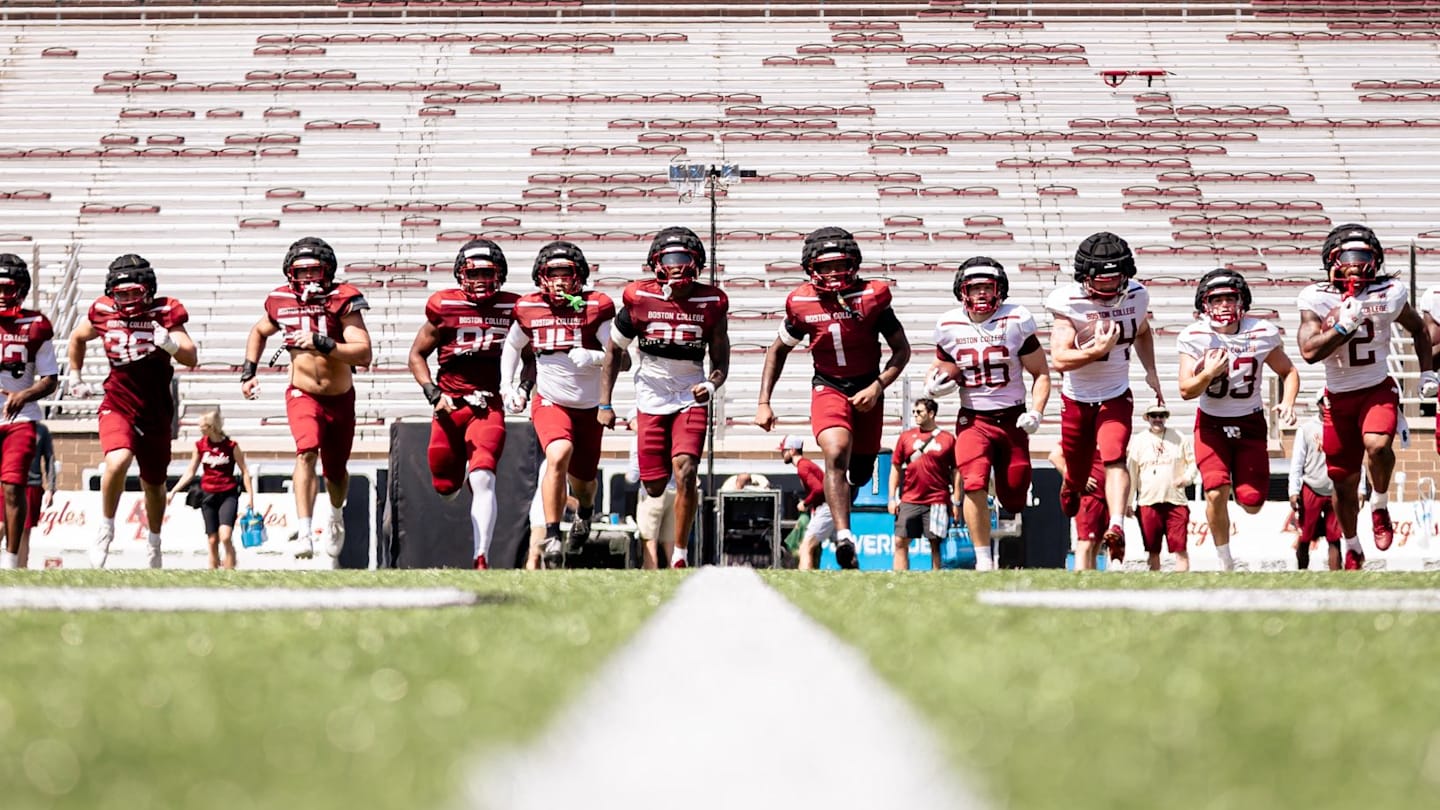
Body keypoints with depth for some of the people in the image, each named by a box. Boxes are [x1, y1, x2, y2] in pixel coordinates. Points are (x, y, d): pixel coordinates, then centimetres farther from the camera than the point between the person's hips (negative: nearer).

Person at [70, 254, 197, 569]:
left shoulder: (164, 313, -10)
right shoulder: (103, 313, -4)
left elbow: (192, 359, -18)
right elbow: (77, 338, 18)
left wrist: (170, 342, -37)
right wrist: (75, 377, 18)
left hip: (156, 412, 1)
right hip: (117, 406, -1)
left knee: (153, 483, 16)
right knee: (118, 461, -29)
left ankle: (154, 542, 43)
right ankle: (105, 529, -8)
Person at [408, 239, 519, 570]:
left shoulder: (512, 309, 3)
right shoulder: (444, 306, -2)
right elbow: (417, 354, 8)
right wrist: (433, 393, -5)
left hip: (489, 405, -1)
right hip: (450, 405, 1)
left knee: (482, 480, -19)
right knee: (446, 486, 10)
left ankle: (480, 559, -20)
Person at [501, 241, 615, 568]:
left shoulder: (596, 308, -9)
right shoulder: (528, 309, -2)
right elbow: (512, 347, 18)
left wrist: (593, 357, -29)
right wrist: (508, 386, 8)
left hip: (588, 406, 1)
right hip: (549, 402, -1)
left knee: (583, 479, 13)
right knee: (559, 455, -29)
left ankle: (585, 511, 52)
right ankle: (551, 537, -24)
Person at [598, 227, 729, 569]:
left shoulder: (710, 303, -3)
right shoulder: (639, 299, -5)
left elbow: (720, 362, 5)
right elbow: (614, 352, 8)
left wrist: (710, 385, -18)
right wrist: (605, 404, 5)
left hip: (691, 400, -1)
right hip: (651, 399, 1)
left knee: (685, 471, -20)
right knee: (655, 487, -1)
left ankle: (680, 554, -10)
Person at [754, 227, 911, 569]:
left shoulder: (872, 297, -10)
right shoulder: (802, 304, -7)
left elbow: (901, 349, -2)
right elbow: (778, 350, 9)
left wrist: (877, 387, -16)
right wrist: (763, 402, 4)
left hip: (867, 391, 2)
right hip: (828, 389, -2)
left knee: (860, 472, 10)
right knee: (836, 454, -27)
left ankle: (825, 519, 41)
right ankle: (844, 538, -35)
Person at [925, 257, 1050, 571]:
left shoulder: (1016, 321, -6)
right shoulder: (949, 326, 0)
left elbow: (1041, 373, 0)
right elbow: (939, 367, 15)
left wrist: (1035, 412, -14)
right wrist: (933, 384, -9)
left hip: (1012, 419, 0)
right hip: (973, 419, 0)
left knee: (1013, 496, 5)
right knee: (975, 485, -23)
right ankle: (983, 559, -16)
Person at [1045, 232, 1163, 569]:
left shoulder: (1136, 296, -6)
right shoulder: (1069, 302, -19)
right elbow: (1059, 359, -26)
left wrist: (1151, 371, 9)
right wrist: (1097, 350, -39)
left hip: (1116, 396, 1)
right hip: (1076, 398, -1)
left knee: (1114, 458, -23)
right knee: (1078, 475, 12)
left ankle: (1117, 527, -34)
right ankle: (1069, 489, 49)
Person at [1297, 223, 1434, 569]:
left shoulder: (1388, 293, -6)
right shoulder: (1316, 299, -10)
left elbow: (1418, 329, 13)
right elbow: (1309, 352, -21)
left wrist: (1428, 373, 9)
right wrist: (1345, 324, -28)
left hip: (1379, 390, -1)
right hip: (1339, 398, 1)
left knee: (1376, 445, -32)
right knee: (1345, 481, 7)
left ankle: (1380, 507, -4)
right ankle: (1352, 549, 31)